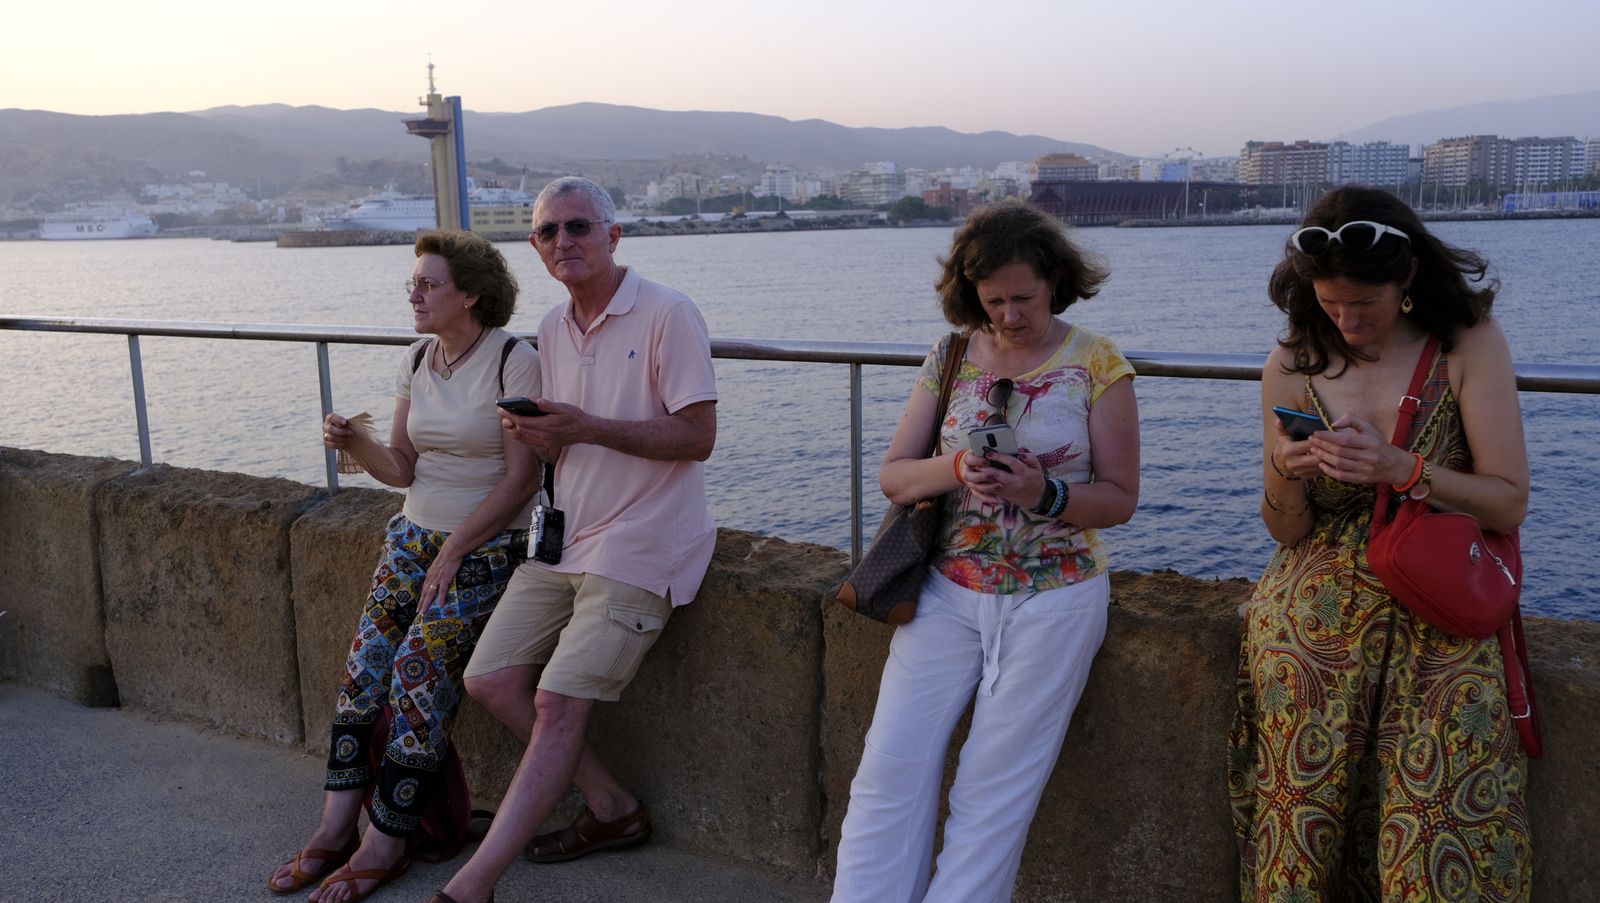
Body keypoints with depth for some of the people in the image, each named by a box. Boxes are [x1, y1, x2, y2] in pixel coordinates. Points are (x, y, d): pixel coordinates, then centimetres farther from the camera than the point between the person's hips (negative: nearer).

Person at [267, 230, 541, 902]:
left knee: (419, 671, -17)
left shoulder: (514, 361, -13)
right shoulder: (415, 362, 8)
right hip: (413, 535, 6)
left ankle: (388, 842, -5)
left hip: (485, 546, -6)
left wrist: (453, 551, -15)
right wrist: (356, 445, -11)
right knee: (363, 666, -6)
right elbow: (402, 469, 10)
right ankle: (335, 829, 1)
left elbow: (522, 477, -15)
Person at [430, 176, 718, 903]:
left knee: (558, 707, -13)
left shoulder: (666, 313, -11)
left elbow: (698, 437, -16)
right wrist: (539, 436, -6)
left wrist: (587, 428, -23)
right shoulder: (552, 328, 11)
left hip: (637, 545, -8)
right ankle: (612, 809, 16)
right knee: (489, 680, 4)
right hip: (566, 536, 8)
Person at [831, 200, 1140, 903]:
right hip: (949, 591, 3)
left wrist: (1043, 493, -20)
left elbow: (1119, 499, -1)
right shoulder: (949, 358, 6)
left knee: (996, 789, -1)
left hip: (1055, 599, -3)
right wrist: (955, 469, -17)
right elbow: (892, 475, 4)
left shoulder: (1096, 363, -2)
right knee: (890, 769, -5)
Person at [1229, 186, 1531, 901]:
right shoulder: (1292, 365, 4)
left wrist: (1402, 469, -18)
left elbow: (1509, 504, -3)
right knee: (1302, 833, -12)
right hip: (1317, 610, 1)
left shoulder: (1470, 345, -2)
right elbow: (1288, 532, 8)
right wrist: (1284, 474, -13)